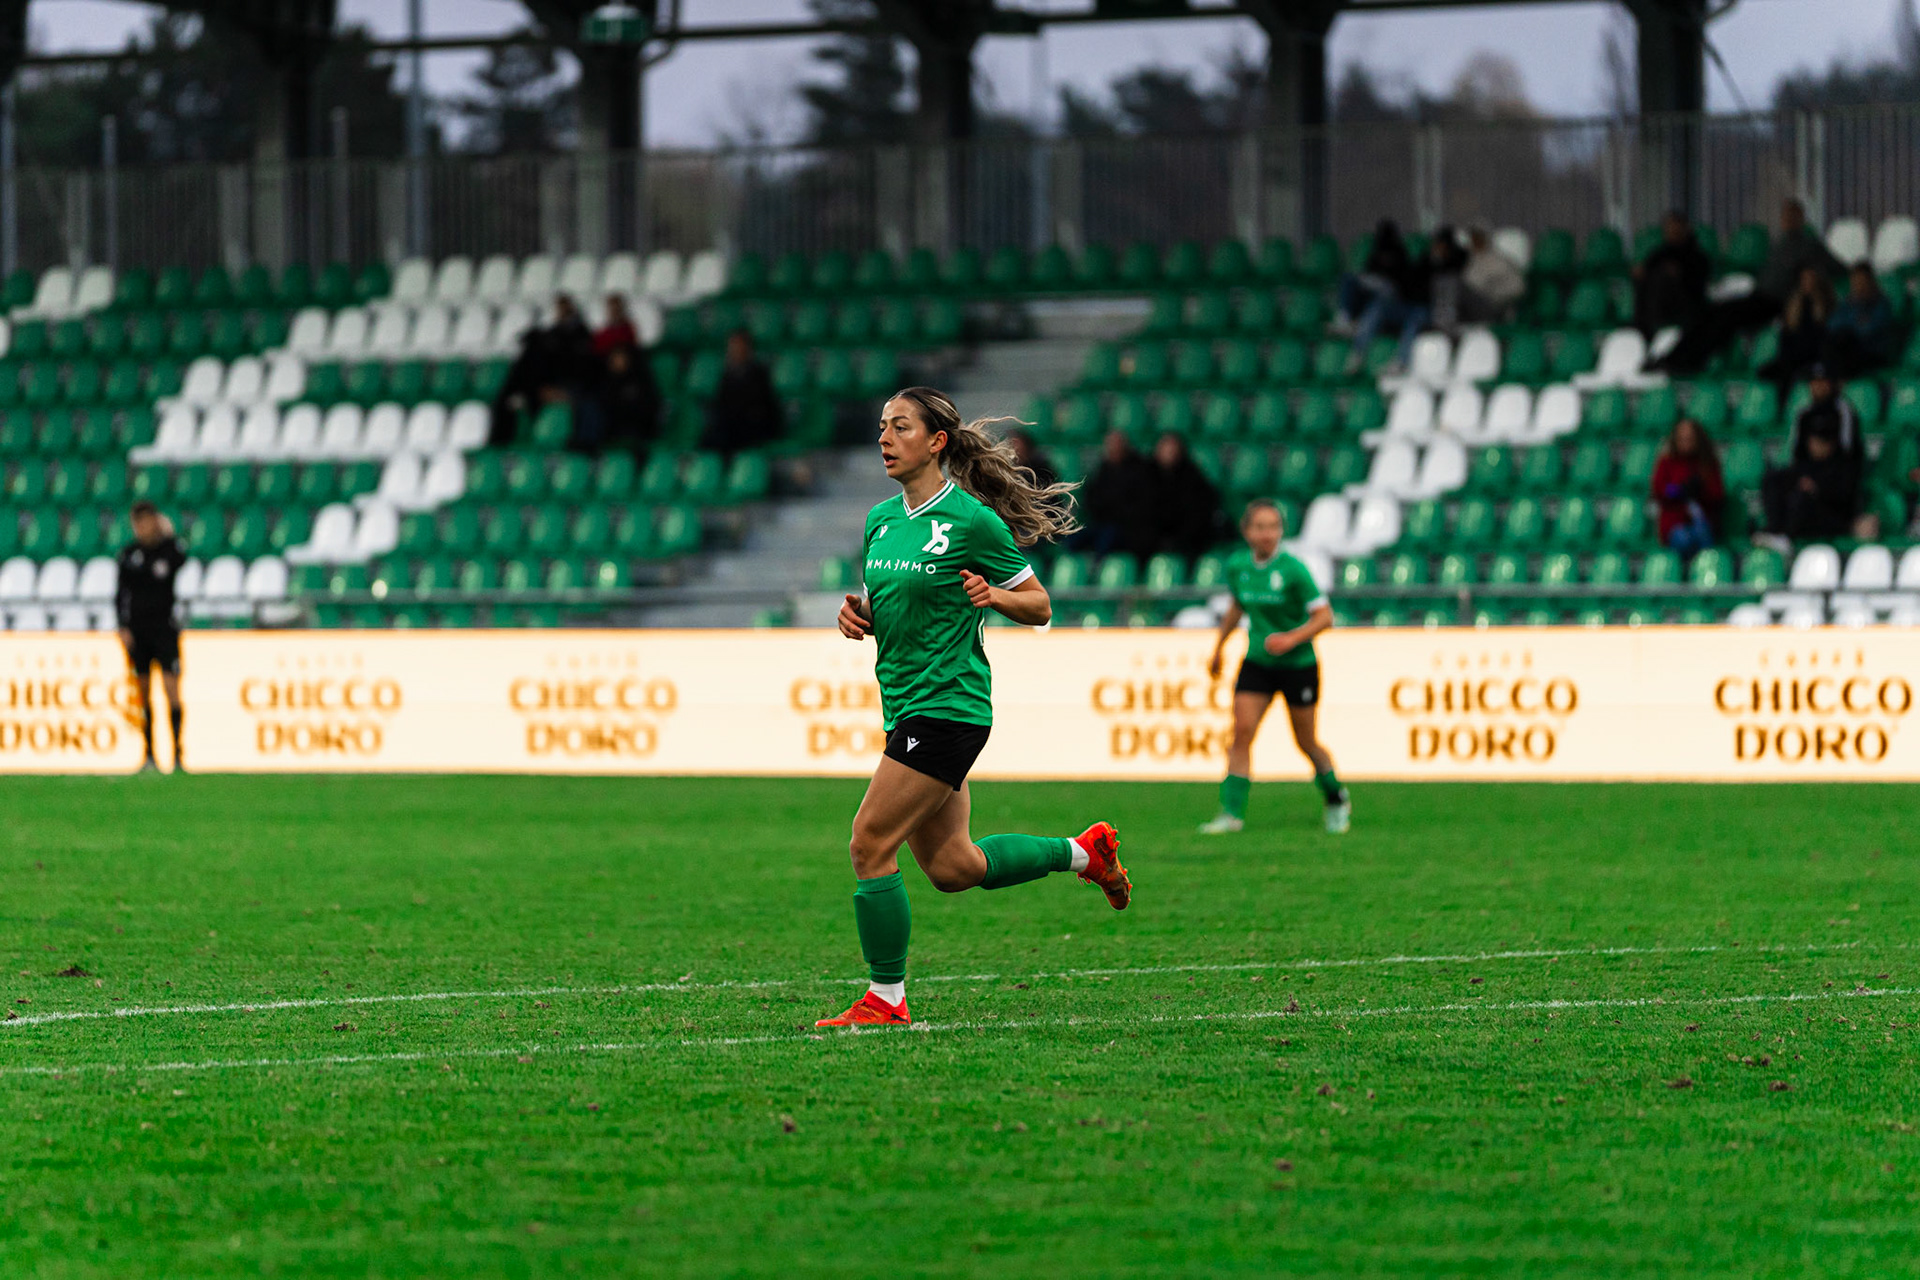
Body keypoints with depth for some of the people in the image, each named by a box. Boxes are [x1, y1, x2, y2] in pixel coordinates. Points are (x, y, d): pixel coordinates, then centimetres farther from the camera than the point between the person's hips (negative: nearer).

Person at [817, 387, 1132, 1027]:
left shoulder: (972, 519, -11)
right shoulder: (881, 519, 10)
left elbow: (1040, 607, -3)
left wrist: (994, 595, -23)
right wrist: (857, 615, 1)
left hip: (948, 704, -8)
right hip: (906, 706, 8)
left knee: (870, 842, -11)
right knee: (953, 868, 13)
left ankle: (884, 999, -1)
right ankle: (1084, 851, 32)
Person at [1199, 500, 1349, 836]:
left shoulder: (1293, 570, -18)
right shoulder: (1237, 566, -3)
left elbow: (1324, 616, -15)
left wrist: (1292, 638, -28)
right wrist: (1219, 646, 23)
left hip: (1298, 665, -4)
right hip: (1257, 663, 4)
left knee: (1306, 742, 7)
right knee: (1241, 732, -11)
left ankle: (1336, 800, 32)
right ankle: (1232, 813, -10)